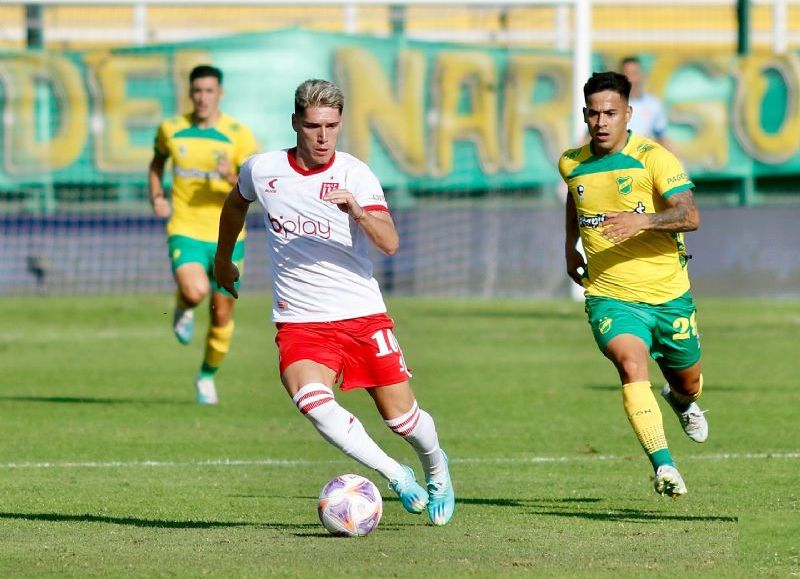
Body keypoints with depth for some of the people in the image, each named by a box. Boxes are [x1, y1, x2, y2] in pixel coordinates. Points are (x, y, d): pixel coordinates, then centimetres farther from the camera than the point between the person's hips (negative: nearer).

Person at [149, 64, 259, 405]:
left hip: (227, 236, 0)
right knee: (196, 292, -29)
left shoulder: (238, 134, -6)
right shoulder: (171, 130, 1)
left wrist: (232, 179, -30)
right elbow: (157, 163, 22)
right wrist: (157, 198, 4)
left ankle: (207, 376, 32)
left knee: (222, 315, 7)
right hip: (186, 232, 0)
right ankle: (183, 308, 9)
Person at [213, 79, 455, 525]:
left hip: (362, 315, -1)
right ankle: (395, 476, -15)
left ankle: (436, 467, 38)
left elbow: (389, 243, -20)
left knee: (401, 416, 3)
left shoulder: (355, 175, -8)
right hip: (300, 322, 1)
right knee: (311, 399, -28)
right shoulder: (262, 170, 0)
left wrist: (356, 211, -37)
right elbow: (236, 204, 24)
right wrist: (223, 259, 34)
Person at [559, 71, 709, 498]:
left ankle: (680, 400, 58)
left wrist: (641, 220, -41)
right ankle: (663, 466, -35)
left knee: (687, 382, 18)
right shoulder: (572, 165, 2)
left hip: (668, 294, 0)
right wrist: (570, 246, 25)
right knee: (631, 366, -28)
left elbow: (689, 216, -25)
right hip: (610, 297, 1)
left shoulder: (654, 158, -13)